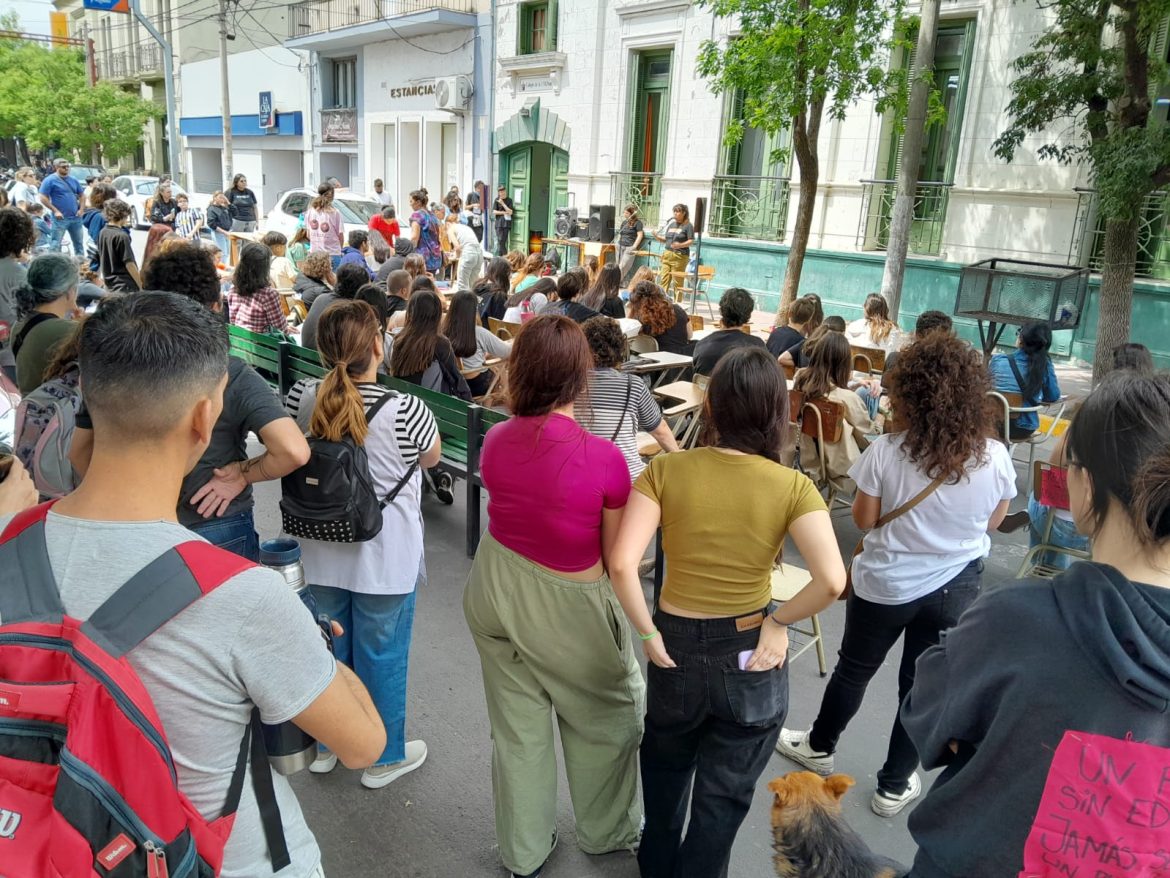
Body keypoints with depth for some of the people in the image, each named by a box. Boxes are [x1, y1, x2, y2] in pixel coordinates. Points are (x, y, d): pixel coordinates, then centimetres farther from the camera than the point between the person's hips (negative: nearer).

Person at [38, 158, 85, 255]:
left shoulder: (73, 180, 12)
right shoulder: (50, 180, -5)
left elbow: (81, 196, 20)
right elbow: (43, 198, -9)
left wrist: (81, 209, 4)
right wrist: (55, 211, -15)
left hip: (76, 217, 6)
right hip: (60, 218, -5)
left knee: (79, 243, 13)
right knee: (55, 244, -5)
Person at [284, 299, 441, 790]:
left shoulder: (302, 399, -10)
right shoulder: (405, 410, -21)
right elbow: (431, 458, -2)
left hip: (322, 551, 5)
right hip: (385, 557, -4)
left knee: (328, 647, 22)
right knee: (382, 655, 13)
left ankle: (324, 745, 42)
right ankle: (384, 757, 31)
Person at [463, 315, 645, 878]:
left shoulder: (496, 441, -11)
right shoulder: (603, 458, -24)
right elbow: (617, 558, -14)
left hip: (497, 593, 4)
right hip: (567, 606, -4)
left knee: (516, 728, 21)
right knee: (608, 720, 23)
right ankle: (606, 833, 45)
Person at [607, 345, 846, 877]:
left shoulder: (666, 470, -14)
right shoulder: (792, 487, -14)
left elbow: (621, 563, -23)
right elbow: (831, 581, -24)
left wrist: (648, 635, -11)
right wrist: (779, 622, -9)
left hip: (676, 643, 2)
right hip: (750, 653, -1)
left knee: (666, 765, 33)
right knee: (724, 795, 22)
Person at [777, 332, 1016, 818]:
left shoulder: (885, 452, -23)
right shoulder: (995, 458, -15)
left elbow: (864, 519, -11)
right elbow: (992, 522, 1)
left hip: (885, 583, -1)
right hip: (954, 588, 2)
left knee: (855, 668, 22)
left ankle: (820, 746, 45)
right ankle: (895, 786, 34)